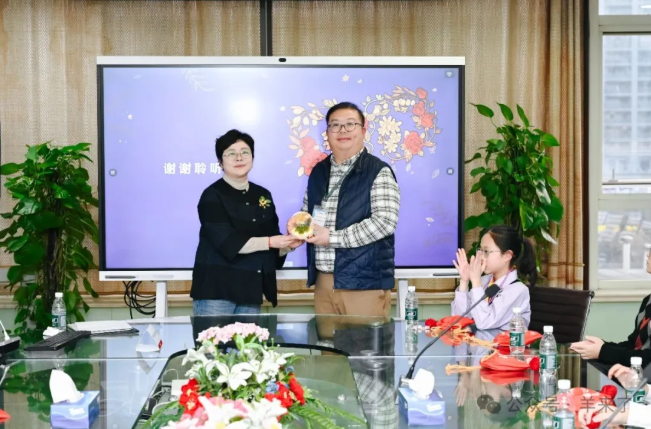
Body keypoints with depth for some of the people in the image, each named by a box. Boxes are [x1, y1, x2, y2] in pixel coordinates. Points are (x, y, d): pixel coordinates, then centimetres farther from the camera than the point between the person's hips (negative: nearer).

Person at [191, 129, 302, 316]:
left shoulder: (263, 195, 12)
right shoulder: (213, 196, -5)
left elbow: (273, 247, 14)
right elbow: (227, 242, -16)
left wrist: (288, 244, -7)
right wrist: (269, 242, -18)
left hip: (251, 290, 5)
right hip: (216, 288, -5)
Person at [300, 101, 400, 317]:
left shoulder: (378, 172, -7)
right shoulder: (318, 172, 13)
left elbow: (385, 222, -17)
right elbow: (307, 213, 24)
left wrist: (332, 237, -16)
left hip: (365, 283, -6)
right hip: (323, 282, 6)